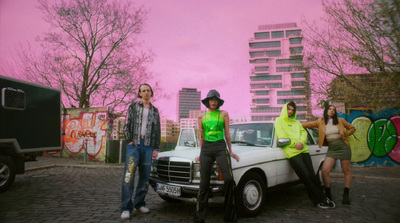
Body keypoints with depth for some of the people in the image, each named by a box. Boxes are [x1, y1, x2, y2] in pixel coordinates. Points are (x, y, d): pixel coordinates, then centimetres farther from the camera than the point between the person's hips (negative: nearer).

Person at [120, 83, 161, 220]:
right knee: (129, 175, -10)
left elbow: (157, 131, 14)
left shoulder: (155, 111, 14)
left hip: (148, 146, 3)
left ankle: (139, 203, 17)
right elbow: (127, 125, 6)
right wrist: (129, 140, -7)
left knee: (145, 176, 4)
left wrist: (156, 148, 7)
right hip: (134, 145, -3)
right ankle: (126, 208, -6)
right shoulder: (133, 107, 9)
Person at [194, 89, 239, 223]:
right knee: (204, 183, -1)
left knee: (229, 179, -17)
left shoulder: (224, 114, 8)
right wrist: (201, 153, 15)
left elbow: (227, 134, 9)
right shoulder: (201, 117, 12)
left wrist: (230, 152, 10)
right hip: (206, 149, 1)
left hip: (220, 148, -1)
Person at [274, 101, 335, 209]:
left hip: (303, 150, 5)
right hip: (292, 153, -5)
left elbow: (303, 133, 12)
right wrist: (294, 144, -10)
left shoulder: (296, 122, 26)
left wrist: (301, 142, -9)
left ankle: (320, 199, 12)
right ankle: (320, 199, 2)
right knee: (306, 176, -8)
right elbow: (281, 137, -3)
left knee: (312, 175, 1)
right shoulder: (279, 121, 9)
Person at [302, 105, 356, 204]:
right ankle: (328, 194, 4)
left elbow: (352, 128, 14)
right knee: (325, 171, -13)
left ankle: (346, 195, 19)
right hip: (331, 149, 0)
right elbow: (307, 124, 9)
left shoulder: (340, 120, 5)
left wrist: (344, 134, 0)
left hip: (343, 147, 0)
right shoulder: (321, 122, 6)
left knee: (347, 171, 5)